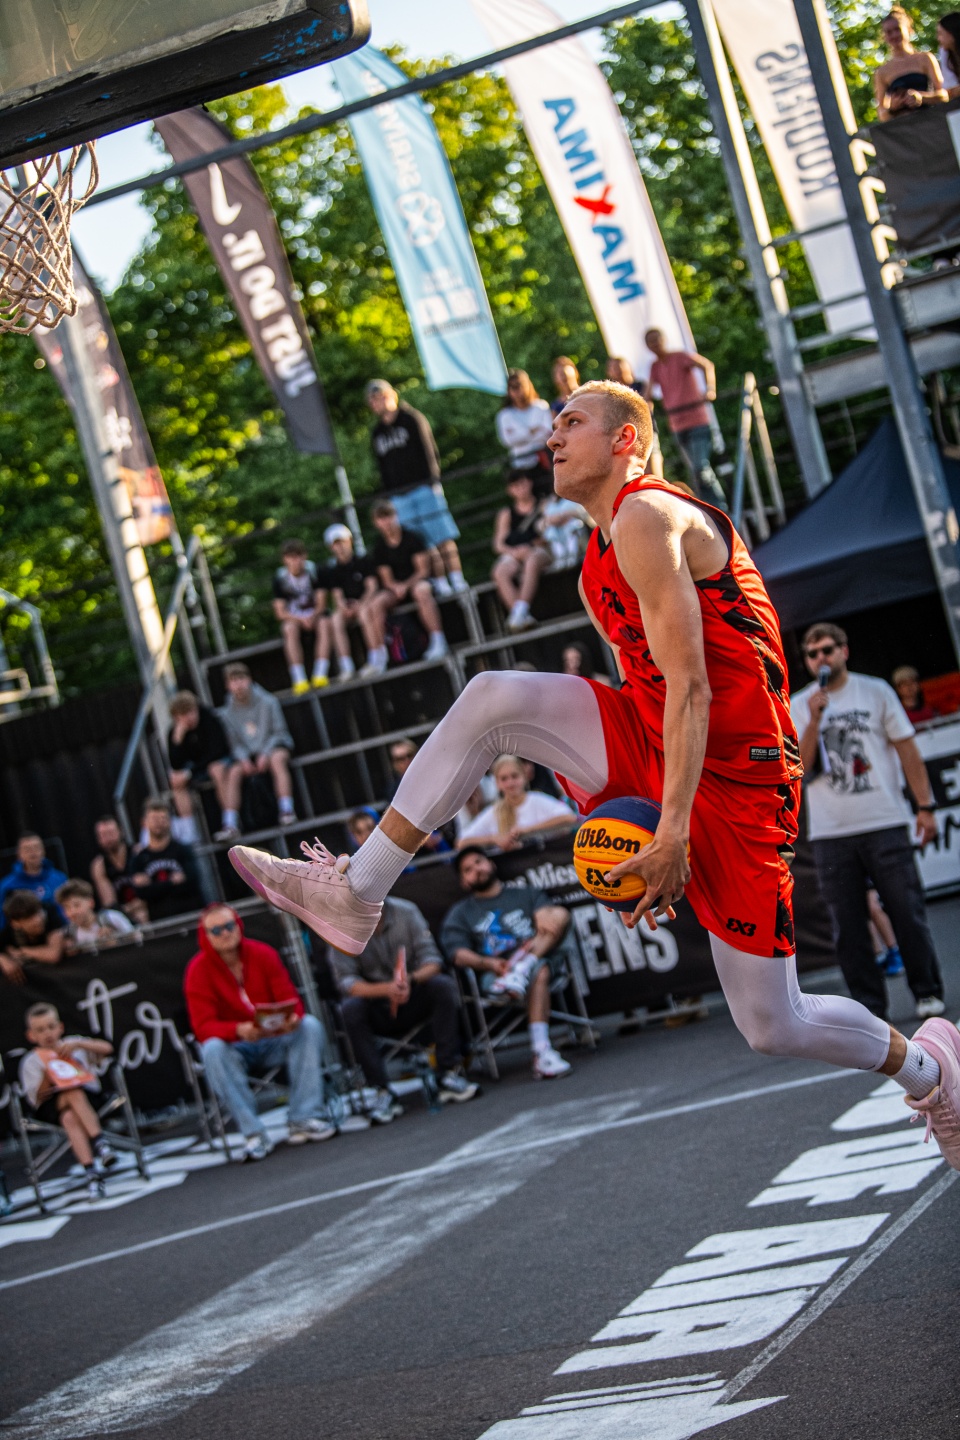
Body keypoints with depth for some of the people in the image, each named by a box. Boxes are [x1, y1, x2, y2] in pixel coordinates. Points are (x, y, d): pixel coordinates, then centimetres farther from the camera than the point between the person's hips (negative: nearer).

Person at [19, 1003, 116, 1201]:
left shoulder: (72, 1044, 18)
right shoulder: (31, 1062, 12)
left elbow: (107, 1049, 3)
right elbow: (38, 1097, 2)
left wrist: (79, 1044, -8)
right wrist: (48, 1076, -14)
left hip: (89, 1096, 1)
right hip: (51, 1106, -1)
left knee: (70, 1116, -37)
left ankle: (92, 1172, -45)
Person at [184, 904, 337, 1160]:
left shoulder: (263, 954, -3)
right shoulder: (198, 970, -11)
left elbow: (290, 999, -6)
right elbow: (203, 1027, -19)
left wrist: (293, 1018, -32)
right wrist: (238, 1030, -39)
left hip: (276, 1041, 3)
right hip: (235, 1047, -2)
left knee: (310, 1026, -24)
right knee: (213, 1049, -35)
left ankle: (304, 1119, -27)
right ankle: (253, 1134, -35)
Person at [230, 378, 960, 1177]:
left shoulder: (646, 517, -17)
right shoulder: (600, 561, 14)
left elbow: (690, 688, -23)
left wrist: (672, 836, -25)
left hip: (732, 775, -8)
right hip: (654, 748, 9)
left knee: (773, 1027, -4)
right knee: (493, 698, -10)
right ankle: (356, 892, -9)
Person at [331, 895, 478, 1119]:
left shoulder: (406, 912, -7)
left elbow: (432, 960, -10)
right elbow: (346, 982, -17)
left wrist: (412, 979, -33)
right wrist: (385, 989, -35)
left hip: (413, 1001, 1)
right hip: (378, 1012, -1)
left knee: (442, 986, -26)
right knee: (351, 1008, -32)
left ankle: (449, 1074, -25)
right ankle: (382, 1093, -30)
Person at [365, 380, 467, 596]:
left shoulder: (412, 419, 3)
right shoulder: (377, 434, 16)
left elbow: (429, 451, -1)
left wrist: (433, 481, -9)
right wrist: (388, 493, 10)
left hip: (424, 487, -4)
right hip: (399, 496, 4)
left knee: (443, 538, -7)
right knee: (426, 545, -1)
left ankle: (457, 581, -7)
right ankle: (440, 584, 0)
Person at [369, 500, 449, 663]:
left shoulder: (413, 538, -5)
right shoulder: (380, 549, 3)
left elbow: (423, 570, -7)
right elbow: (387, 580, 2)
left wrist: (406, 585, -21)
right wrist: (396, 587, -21)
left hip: (418, 581, -3)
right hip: (396, 587, 3)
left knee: (421, 590, -39)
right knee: (377, 602, -27)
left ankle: (438, 641, -40)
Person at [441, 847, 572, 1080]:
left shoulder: (525, 894, 27)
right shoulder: (459, 914, 20)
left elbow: (543, 910, 7)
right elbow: (458, 954, 3)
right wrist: (489, 963, -17)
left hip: (540, 956, 2)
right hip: (494, 973, -2)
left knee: (560, 914, -22)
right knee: (539, 973, -36)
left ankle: (519, 972, -40)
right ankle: (541, 1052, -49)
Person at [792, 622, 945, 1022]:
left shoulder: (875, 692, 6)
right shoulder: (798, 707, 7)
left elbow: (907, 750, 6)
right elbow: (801, 766, -3)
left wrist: (925, 805, -1)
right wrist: (815, 720, -15)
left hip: (885, 824, -1)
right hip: (831, 834, 1)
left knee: (907, 912, 0)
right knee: (849, 925, 1)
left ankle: (928, 992, 13)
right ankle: (869, 1006, 8)